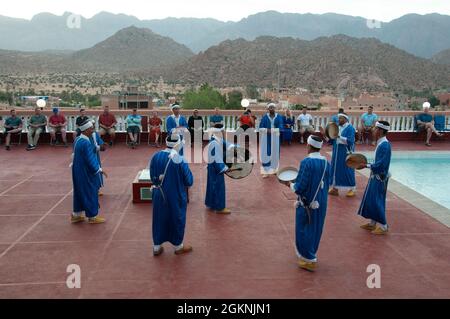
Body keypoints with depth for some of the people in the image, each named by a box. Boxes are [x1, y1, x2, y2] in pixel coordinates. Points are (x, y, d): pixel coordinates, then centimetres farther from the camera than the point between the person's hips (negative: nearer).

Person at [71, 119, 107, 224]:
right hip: (85, 173, -9)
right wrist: (100, 170, -12)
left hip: (78, 171, 9)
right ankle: (92, 217, 16)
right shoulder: (85, 143, -25)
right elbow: (90, 160, -23)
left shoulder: (77, 139, 4)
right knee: (90, 192, 4)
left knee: (80, 192, 18)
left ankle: (76, 215, 27)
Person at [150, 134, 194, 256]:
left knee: (159, 219, 17)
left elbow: (152, 178, 4)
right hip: (175, 196, -4)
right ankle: (178, 247, 30)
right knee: (176, 219, 14)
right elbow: (189, 181, -12)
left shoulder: (156, 156, -6)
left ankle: (157, 247, 27)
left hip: (159, 195, 4)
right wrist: (186, 168, 6)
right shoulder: (180, 160, -21)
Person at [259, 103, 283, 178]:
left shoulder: (279, 117, 2)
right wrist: (267, 130, -22)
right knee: (266, 153, -5)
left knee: (275, 153, 6)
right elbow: (261, 127, -2)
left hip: (275, 138, 1)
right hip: (266, 138, -1)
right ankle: (266, 171, -3)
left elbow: (281, 127, -5)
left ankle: (275, 169, 22)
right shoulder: (264, 117, 1)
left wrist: (272, 130, -22)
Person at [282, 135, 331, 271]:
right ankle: (311, 254, 36)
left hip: (307, 203, -6)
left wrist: (290, 184, -3)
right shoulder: (326, 163, -2)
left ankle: (309, 260, 15)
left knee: (304, 230, 8)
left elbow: (300, 187, -22)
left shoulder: (306, 162, -22)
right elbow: (327, 183, 7)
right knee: (316, 229, 20)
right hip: (321, 203, 7)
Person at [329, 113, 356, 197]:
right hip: (337, 152, 7)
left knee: (347, 170, 0)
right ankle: (335, 188, 16)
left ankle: (352, 189, 12)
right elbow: (333, 139, 12)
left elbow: (350, 141, -21)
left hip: (346, 152, -7)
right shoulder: (338, 127, 10)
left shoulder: (350, 128, -11)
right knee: (335, 169, 7)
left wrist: (339, 137, -30)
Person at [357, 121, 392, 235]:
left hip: (380, 177, -9)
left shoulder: (385, 145, -22)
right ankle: (373, 223, 27)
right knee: (371, 199, 16)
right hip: (376, 175, 9)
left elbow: (381, 164, -25)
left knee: (377, 201, -2)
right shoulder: (380, 143, 7)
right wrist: (368, 165, 7)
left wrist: (366, 165, -20)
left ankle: (383, 226, 9)